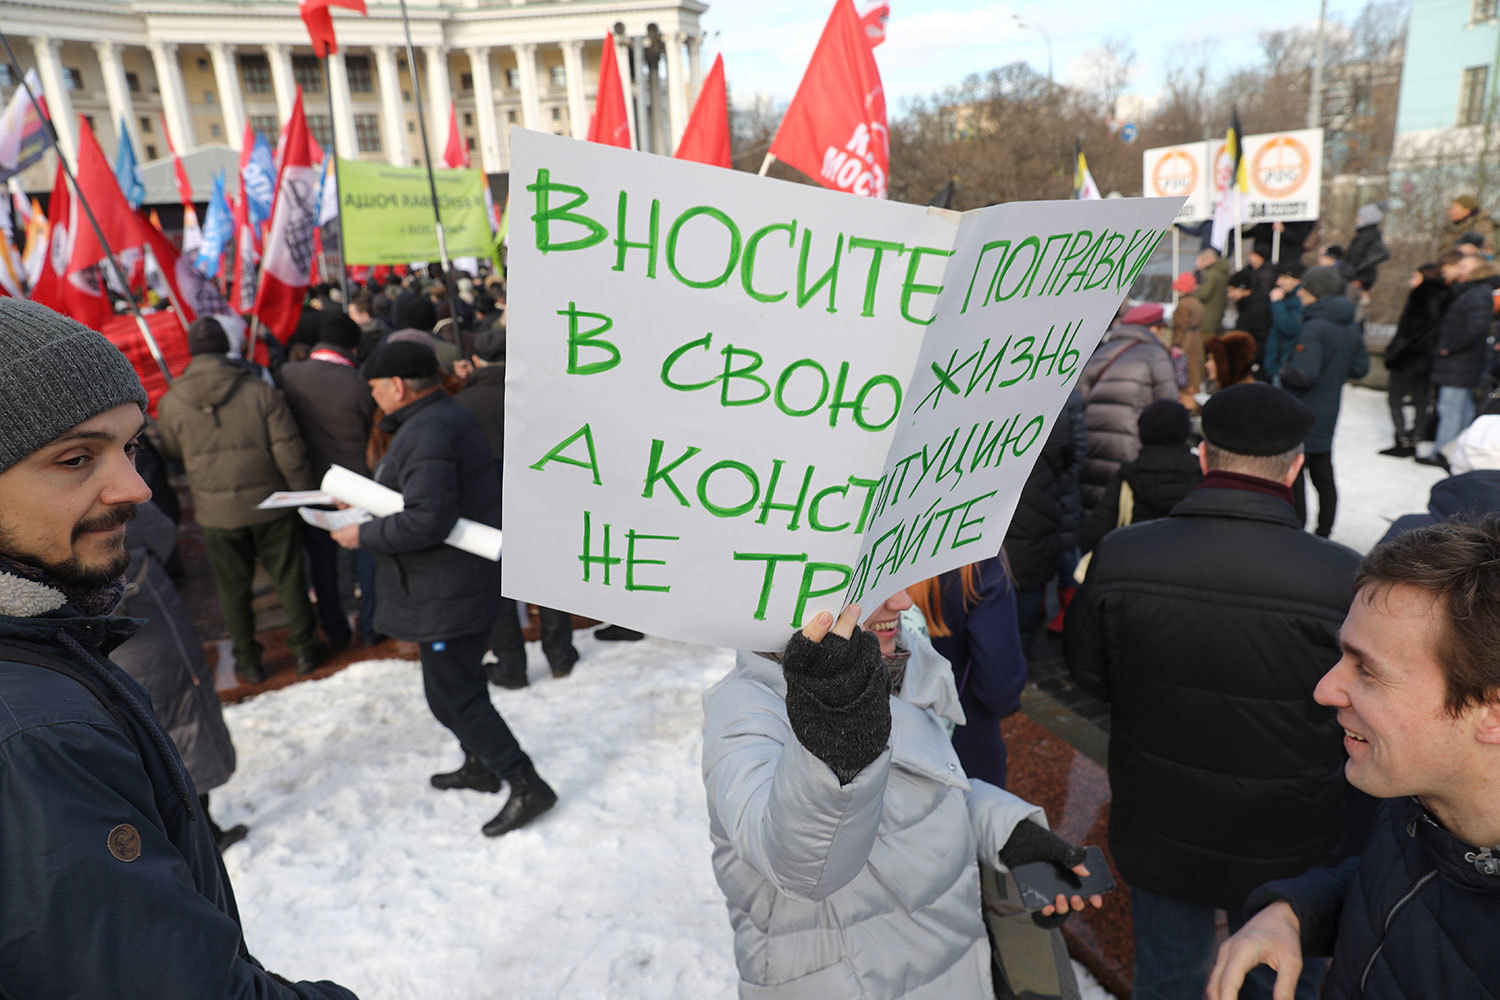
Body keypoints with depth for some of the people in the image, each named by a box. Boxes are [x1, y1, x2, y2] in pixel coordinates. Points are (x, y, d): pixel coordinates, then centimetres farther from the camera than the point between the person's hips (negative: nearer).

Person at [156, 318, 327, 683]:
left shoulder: (170, 403, -7)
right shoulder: (260, 391, -13)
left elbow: (172, 454, 9)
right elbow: (290, 454, -12)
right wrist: (308, 496, 0)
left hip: (216, 513, 1)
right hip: (269, 505, -1)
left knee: (233, 588, 15)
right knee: (288, 579, 13)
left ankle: (248, 661, 27)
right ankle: (304, 650, 24)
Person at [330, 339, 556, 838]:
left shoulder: (427, 433, -24)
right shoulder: (451, 416, 10)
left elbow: (426, 520, -30)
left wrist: (364, 535, -17)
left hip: (447, 595, -11)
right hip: (471, 578, 11)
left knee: (451, 695, -1)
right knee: (462, 679, 24)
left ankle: (526, 785, 7)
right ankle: (480, 766, 42)